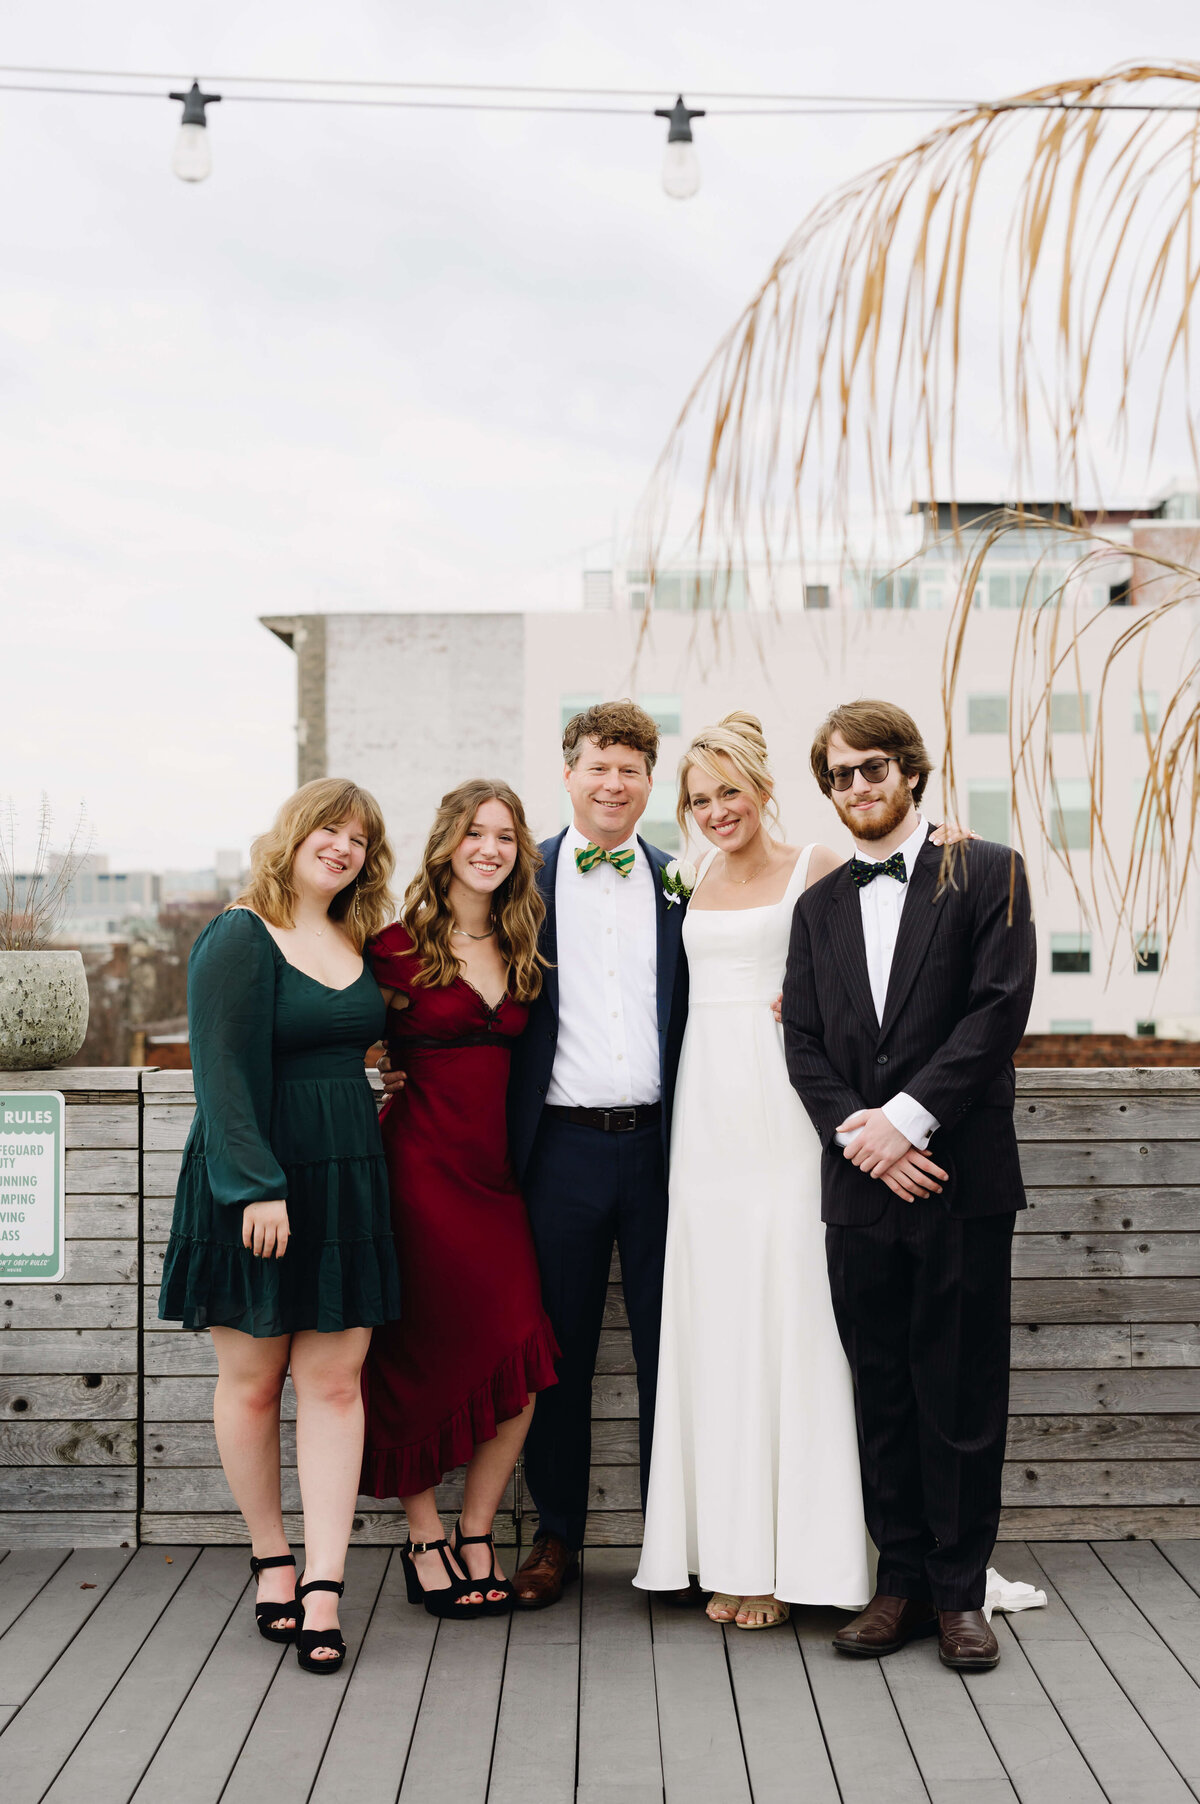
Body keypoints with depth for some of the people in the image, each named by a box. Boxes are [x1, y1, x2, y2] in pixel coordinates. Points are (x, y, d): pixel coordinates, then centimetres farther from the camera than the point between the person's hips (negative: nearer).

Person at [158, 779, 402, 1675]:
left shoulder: (357, 943, 12)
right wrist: (258, 1187, -21)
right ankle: (271, 1557, 23)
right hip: (256, 1182, -5)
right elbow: (223, 1069, -15)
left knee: (334, 1382, 0)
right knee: (252, 1379, 6)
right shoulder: (239, 937, -8)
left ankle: (323, 1587, 2)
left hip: (347, 1182, 5)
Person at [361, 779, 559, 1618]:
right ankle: (425, 1542, 18)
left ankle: (478, 1539, 14)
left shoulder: (522, 950, 11)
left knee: (519, 1370, -2)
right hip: (421, 1167, -4)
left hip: (496, 1171, 5)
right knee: (423, 1360, 2)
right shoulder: (401, 943, -4)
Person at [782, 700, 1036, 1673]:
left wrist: (909, 1116, -14)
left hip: (963, 1176, -3)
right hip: (861, 1184, 4)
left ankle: (959, 1592, 15)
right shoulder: (820, 905, 15)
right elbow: (803, 1041, 8)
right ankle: (902, 1580, 20)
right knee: (882, 1393, 9)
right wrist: (857, 1132, -8)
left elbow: (999, 1008, -8)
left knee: (962, 1393, 3)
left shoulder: (987, 873, 2)